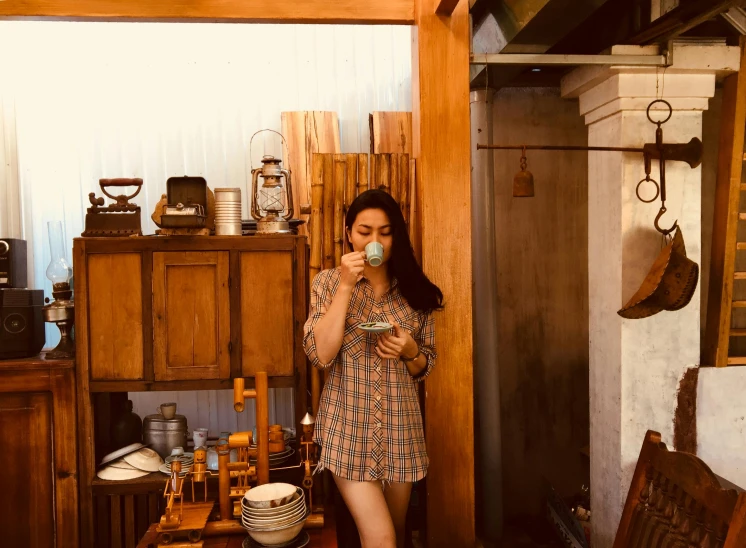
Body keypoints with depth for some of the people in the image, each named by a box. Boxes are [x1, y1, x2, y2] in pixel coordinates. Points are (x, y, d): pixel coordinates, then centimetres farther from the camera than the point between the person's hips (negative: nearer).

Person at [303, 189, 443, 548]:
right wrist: (345, 286, -18)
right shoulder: (328, 282, -3)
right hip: (349, 427, -3)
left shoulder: (414, 289, 3)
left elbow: (425, 366, 10)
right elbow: (321, 355, -16)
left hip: (401, 427, 3)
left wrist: (410, 351, -12)